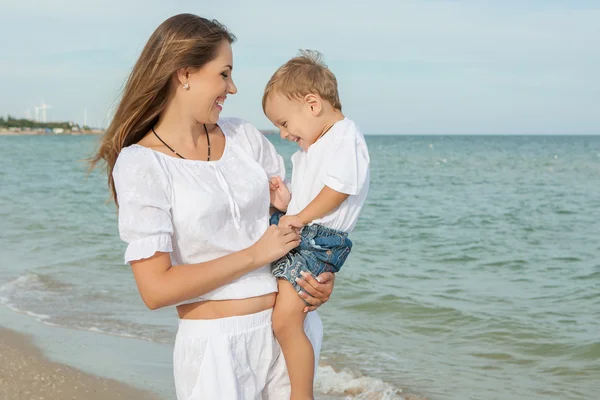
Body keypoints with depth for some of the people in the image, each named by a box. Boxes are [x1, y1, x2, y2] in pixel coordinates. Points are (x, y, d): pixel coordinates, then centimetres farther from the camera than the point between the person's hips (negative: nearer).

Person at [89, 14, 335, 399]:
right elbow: (156, 289, -18)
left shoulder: (243, 136, 3)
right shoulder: (140, 162, -12)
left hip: (291, 326, 5)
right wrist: (255, 254, -15)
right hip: (217, 341, -5)